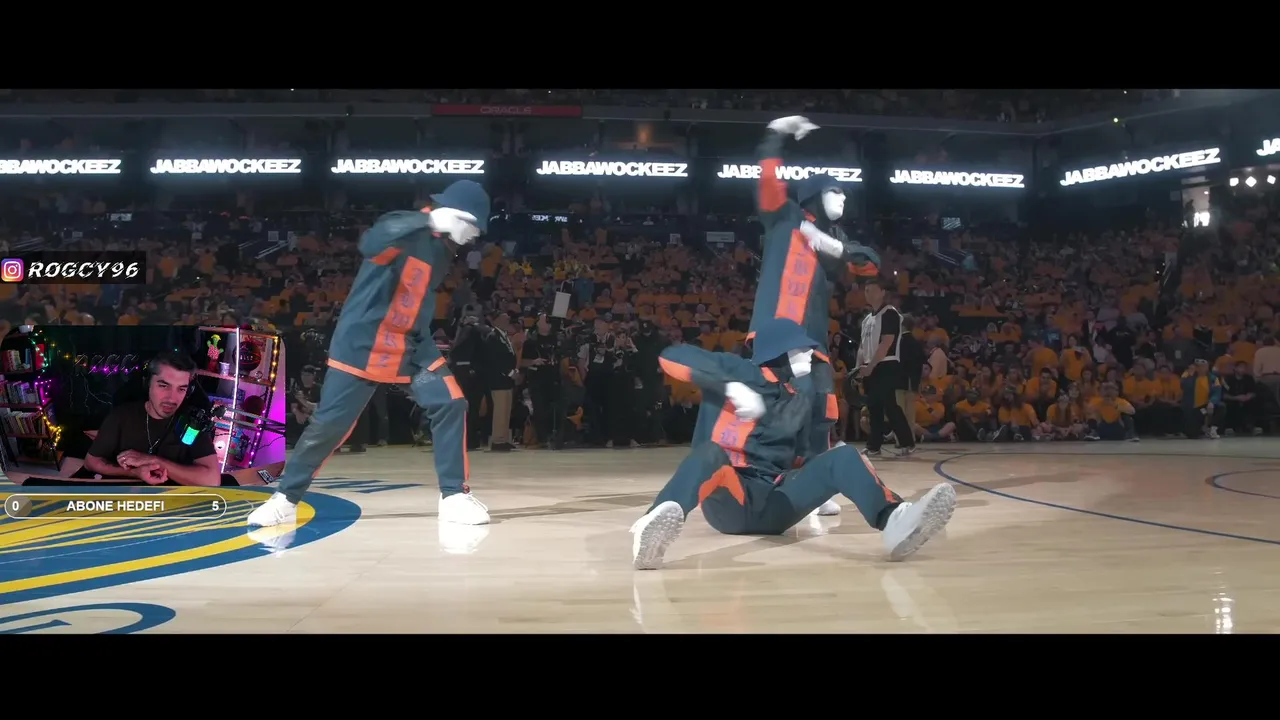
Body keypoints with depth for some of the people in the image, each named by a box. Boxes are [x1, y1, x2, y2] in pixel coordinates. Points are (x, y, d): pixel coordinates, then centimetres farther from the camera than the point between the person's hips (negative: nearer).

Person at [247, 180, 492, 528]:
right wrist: (425, 219, -47)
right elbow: (371, 246, -39)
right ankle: (286, 500, 16)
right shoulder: (403, 227, -15)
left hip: (410, 345, 6)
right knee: (328, 424, -2)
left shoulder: (443, 248, 9)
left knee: (450, 404, -10)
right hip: (361, 345, -6)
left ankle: (454, 496, -2)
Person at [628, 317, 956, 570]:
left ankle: (894, 521, -48)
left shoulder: (801, 398, 20)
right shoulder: (740, 372, 3)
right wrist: (729, 386, -20)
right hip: (727, 501, -5)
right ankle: (656, 523, -71)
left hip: (775, 504, 5)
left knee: (843, 456, -17)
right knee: (711, 454, -39)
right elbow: (672, 357, -9)